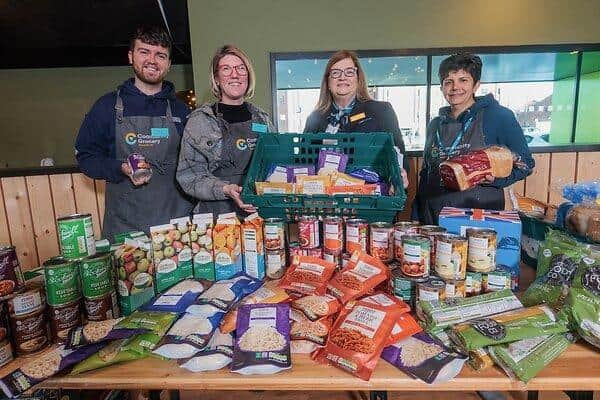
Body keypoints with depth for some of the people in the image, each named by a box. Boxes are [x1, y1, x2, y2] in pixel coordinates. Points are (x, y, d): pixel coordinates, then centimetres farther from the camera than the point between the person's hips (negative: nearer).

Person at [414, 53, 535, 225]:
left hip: (480, 218, -4)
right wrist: (417, 219, 12)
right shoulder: (435, 124, 10)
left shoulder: (498, 116, -4)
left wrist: (496, 178, -20)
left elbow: (525, 163, 0)